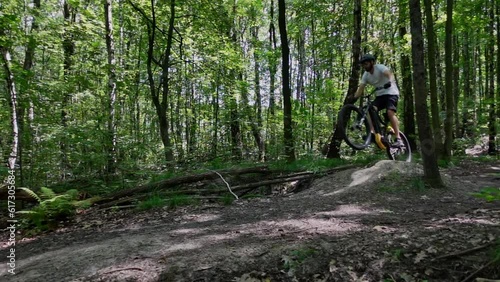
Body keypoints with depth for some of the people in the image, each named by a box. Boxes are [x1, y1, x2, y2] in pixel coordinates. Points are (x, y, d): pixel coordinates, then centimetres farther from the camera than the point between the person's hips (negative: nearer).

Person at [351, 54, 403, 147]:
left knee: (390, 113, -24)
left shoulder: (380, 67, -14)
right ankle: (372, 132, -24)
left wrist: (390, 81, -54)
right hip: (380, 95, 6)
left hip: (391, 93, -6)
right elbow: (360, 88, -2)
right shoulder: (366, 75, 4)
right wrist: (354, 98, -18)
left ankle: (398, 139, -26)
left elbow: (389, 73, -32)